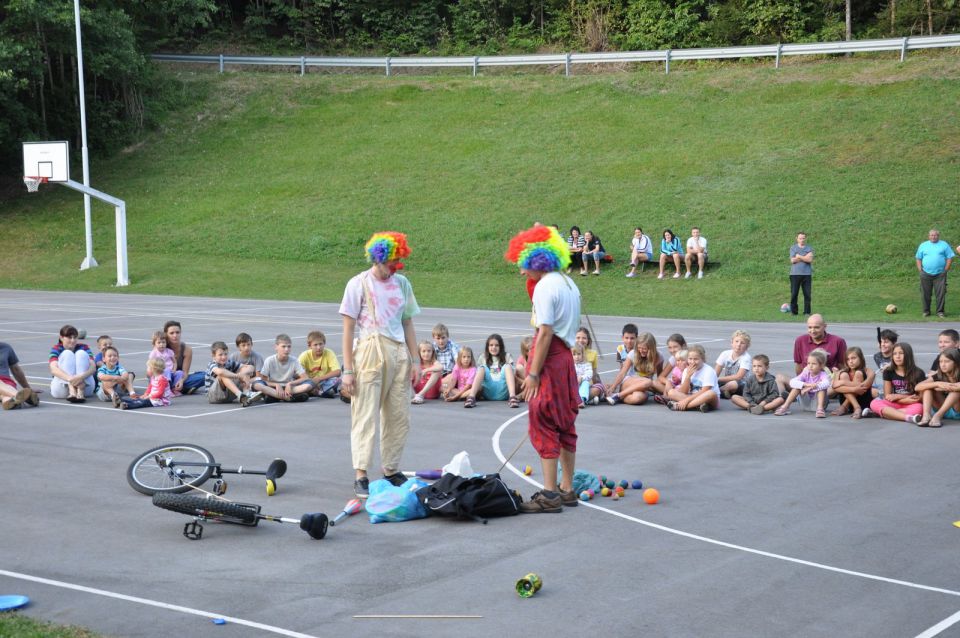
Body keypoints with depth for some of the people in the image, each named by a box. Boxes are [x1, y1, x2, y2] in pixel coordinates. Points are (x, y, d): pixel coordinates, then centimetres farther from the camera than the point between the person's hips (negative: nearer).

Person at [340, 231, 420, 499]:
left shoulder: (402, 283, 12)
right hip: (370, 353, -5)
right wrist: (347, 369, -8)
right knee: (365, 416, -6)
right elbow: (348, 329, -3)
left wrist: (415, 361, 10)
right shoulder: (359, 284, -2)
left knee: (399, 416, 6)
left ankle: (392, 471, 18)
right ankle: (361, 476, -6)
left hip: (399, 354, 5)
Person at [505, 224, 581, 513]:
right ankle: (567, 489, 20)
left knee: (543, 426, -5)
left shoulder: (545, 286, -14)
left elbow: (545, 332, -19)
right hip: (566, 357, 9)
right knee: (565, 425, 14)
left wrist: (533, 373, -19)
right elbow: (572, 327, 12)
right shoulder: (569, 284, 15)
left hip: (549, 358, -9)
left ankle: (550, 495, -5)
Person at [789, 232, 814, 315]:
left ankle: (807, 312, 5)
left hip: (806, 274, 1)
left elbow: (810, 260, -6)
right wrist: (805, 257, -5)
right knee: (794, 294, -1)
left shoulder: (809, 249, 10)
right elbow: (792, 260, -4)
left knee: (807, 294, -1)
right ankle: (794, 311, 6)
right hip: (795, 274, -1)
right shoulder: (793, 248, 9)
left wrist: (799, 256, -7)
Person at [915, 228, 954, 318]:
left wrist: (946, 269, -4)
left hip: (940, 274, -1)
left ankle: (940, 311, 2)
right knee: (925, 294, 3)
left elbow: (950, 258, 5)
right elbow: (918, 259, 14)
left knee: (941, 293, -4)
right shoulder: (923, 246, 11)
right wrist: (920, 270, 2)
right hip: (926, 274, 1)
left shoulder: (944, 245, 7)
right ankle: (926, 311, 13)